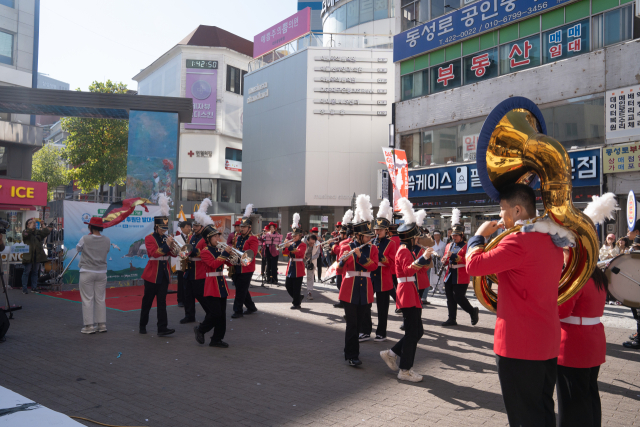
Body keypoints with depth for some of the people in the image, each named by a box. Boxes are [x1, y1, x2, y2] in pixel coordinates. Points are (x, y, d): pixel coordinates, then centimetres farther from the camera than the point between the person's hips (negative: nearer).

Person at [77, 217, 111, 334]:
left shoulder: (85, 239, -11)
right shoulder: (107, 240, -2)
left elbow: (78, 248, 8)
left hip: (87, 272, -3)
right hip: (101, 272, 3)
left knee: (88, 299, 3)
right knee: (100, 299, 10)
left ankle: (89, 325, 5)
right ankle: (102, 324, 15)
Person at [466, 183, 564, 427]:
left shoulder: (518, 240, -21)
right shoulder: (552, 241, 8)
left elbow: (474, 264, -21)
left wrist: (480, 235, -4)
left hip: (519, 345, -9)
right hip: (548, 343, 9)